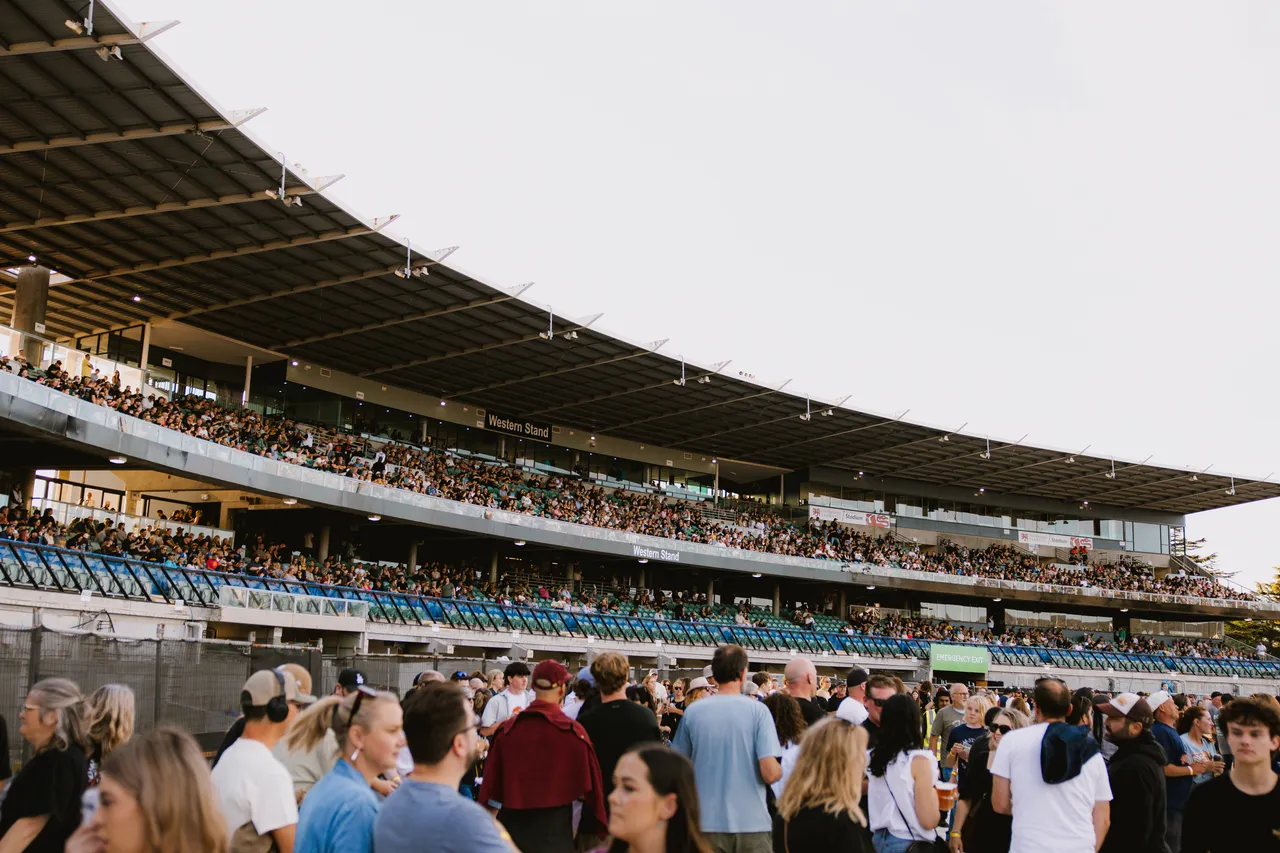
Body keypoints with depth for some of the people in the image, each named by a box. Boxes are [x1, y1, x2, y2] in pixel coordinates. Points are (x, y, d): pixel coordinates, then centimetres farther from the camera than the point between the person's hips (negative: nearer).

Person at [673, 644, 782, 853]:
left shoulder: (692, 711, -2)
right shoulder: (758, 710, -9)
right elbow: (770, 773, -14)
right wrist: (782, 770, 8)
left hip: (707, 823, 2)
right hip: (752, 823, -2)